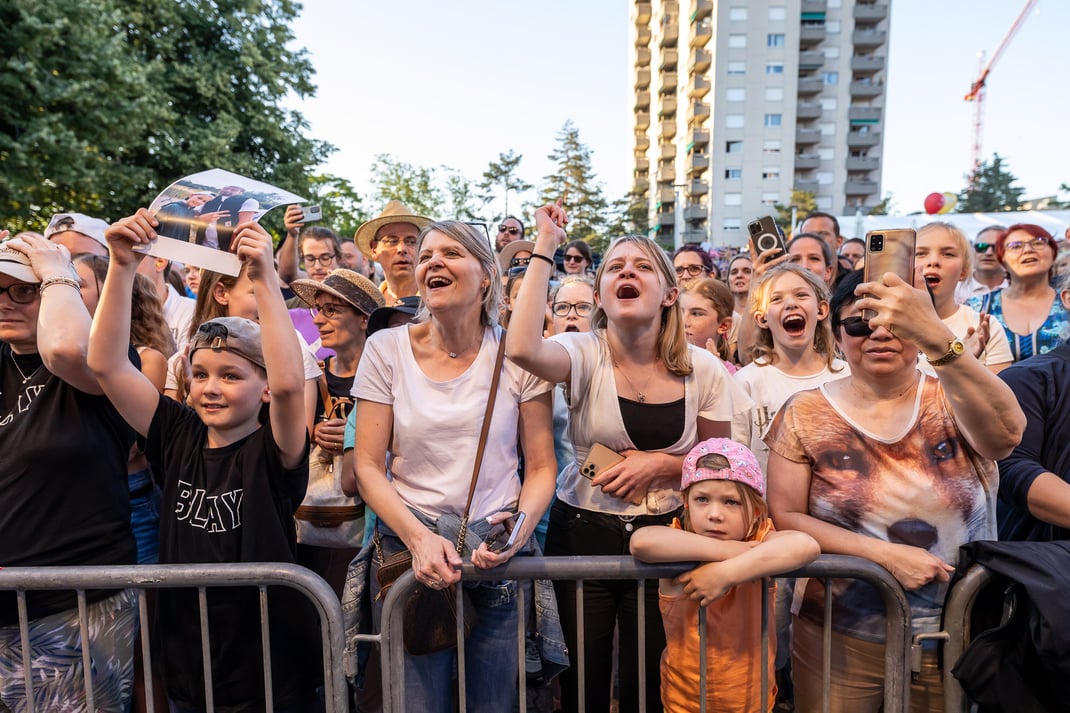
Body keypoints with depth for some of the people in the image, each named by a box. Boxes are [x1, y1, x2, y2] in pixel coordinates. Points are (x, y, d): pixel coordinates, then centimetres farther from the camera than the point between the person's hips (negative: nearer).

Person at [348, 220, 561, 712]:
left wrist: (521, 525, -18)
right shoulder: (387, 348, -3)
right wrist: (419, 538, -16)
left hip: (496, 553, 0)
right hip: (407, 544, 0)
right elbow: (367, 467, -3)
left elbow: (541, 466, 0)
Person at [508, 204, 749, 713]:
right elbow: (523, 348, -35)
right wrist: (545, 246, -25)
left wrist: (659, 464, -14)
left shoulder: (705, 372, -5)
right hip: (581, 534, -1)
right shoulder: (585, 355, -12)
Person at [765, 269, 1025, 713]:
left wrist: (937, 337, -43)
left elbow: (1007, 432, -29)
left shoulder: (952, 402, -6)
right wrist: (882, 553, -20)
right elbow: (784, 517, -8)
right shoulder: (806, 414, -7)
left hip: (958, 638, 1)